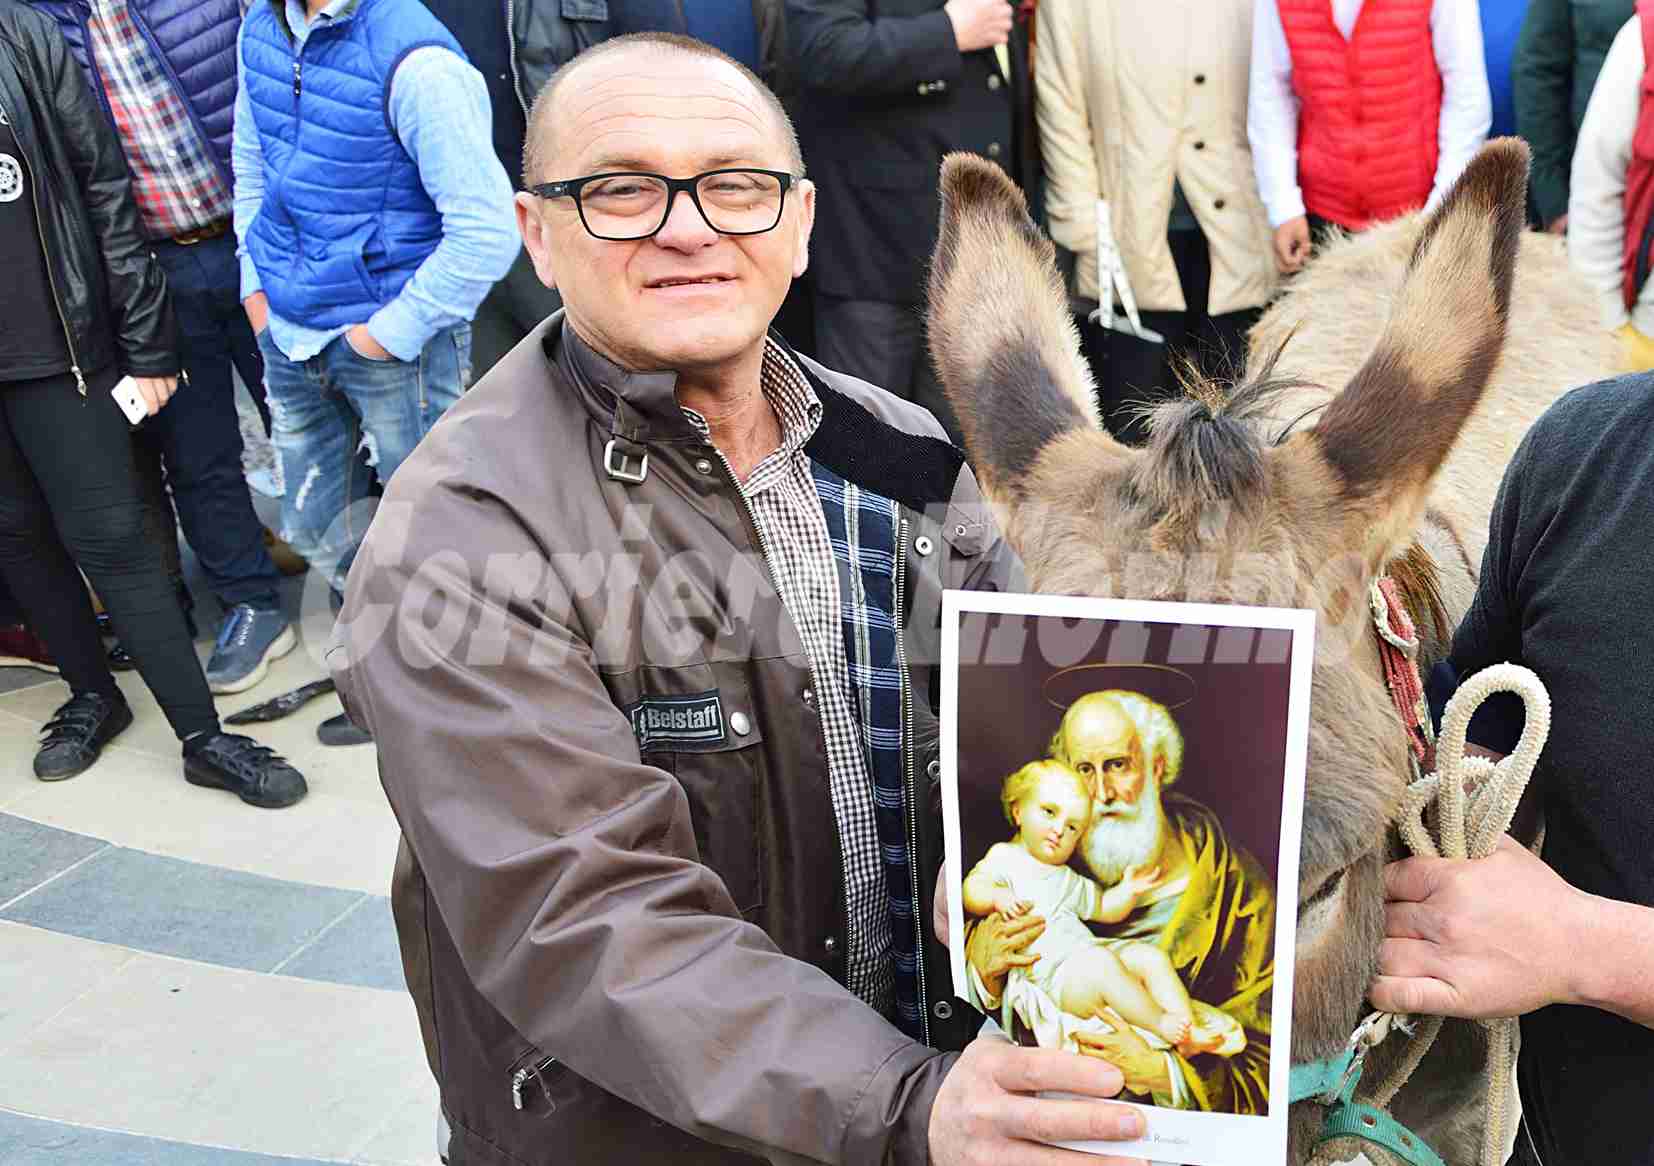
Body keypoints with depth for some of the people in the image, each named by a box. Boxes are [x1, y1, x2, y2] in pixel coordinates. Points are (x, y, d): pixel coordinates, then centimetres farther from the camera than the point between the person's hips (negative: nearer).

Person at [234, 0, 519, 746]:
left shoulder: (414, 61, -21)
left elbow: (488, 229, -23)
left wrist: (394, 329, -18)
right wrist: (257, 284, 12)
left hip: (397, 346, -7)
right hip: (291, 338, 8)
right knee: (316, 529, 19)